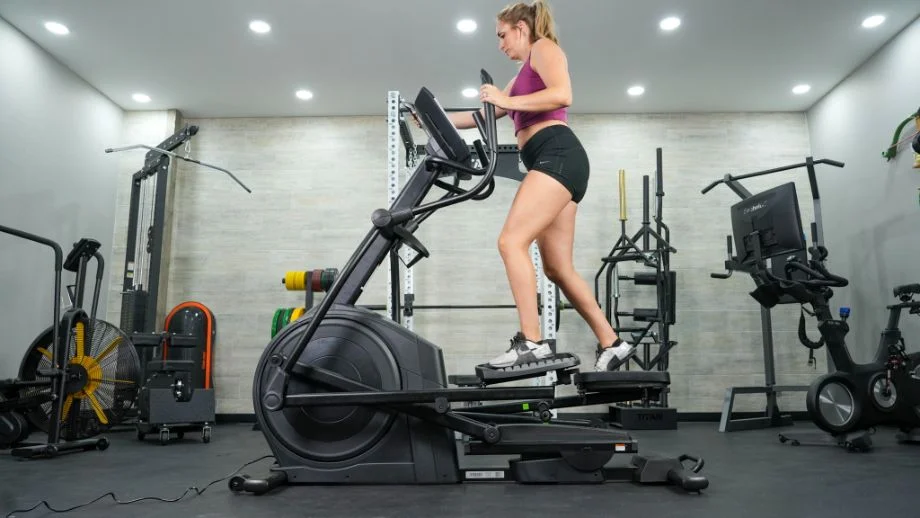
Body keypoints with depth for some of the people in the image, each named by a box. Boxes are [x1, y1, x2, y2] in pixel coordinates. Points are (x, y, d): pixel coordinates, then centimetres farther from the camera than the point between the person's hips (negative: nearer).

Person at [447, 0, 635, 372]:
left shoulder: (544, 47, 8)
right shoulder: (524, 74, 34)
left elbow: (562, 95, -11)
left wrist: (508, 102, -9)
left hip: (558, 155, -9)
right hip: (553, 163, 9)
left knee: (511, 242, -20)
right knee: (557, 268, 4)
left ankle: (531, 342, -21)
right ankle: (611, 343, 8)